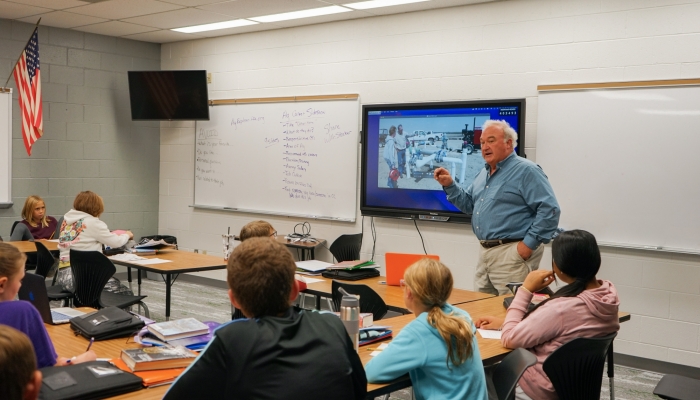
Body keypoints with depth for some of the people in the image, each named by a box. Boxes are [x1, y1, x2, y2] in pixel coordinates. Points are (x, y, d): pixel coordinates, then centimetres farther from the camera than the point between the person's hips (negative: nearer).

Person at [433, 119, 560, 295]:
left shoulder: (526, 171, -11)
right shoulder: (484, 173, 16)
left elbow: (549, 210, -17)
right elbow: (469, 205, 23)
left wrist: (529, 243, -19)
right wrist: (449, 185, 8)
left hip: (512, 253, -9)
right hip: (485, 252, 9)